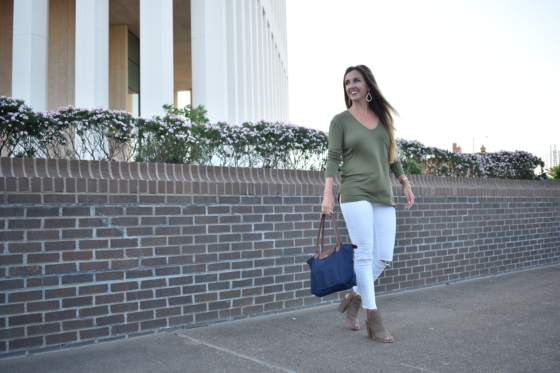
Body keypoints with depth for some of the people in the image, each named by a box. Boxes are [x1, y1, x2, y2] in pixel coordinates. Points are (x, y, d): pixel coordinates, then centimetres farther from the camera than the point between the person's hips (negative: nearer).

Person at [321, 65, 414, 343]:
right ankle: (373, 320, 1)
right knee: (364, 255, -8)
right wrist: (328, 194, -14)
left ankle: (354, 297, 25)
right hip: (356, 194, -5)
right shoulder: (341, 120, 4)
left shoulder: (383, 117, 16)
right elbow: (333, 158, -3)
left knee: (384, 258, 1)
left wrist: (405, 184, 21)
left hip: (383, 196, 5)